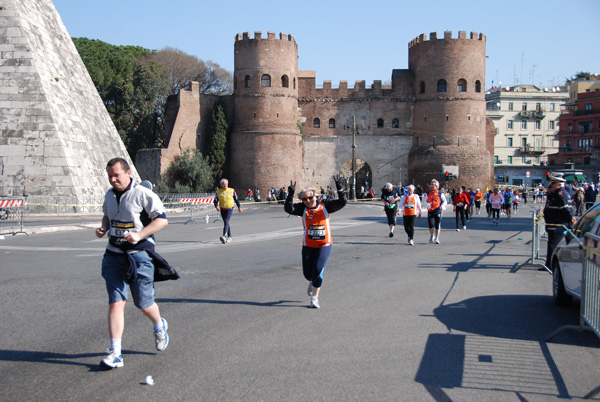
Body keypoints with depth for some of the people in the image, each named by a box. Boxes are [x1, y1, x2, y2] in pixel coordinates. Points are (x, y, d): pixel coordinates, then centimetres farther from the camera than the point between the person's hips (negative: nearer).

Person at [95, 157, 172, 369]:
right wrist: (103, 228, 4)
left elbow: (162, 219, -11)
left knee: (143, 303, 4)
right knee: (115, 302, -4)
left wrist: (139, 235, -22)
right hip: (114, 254, 5)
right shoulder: (109, 195, 9)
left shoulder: (143, 194, -11)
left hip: (139, 254, -5)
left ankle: (160, 326, 38)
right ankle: (115, 353, -3)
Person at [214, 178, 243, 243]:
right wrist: (216, 206, -20)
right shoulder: (218, 192, 2)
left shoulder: (232, 191, -1)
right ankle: (229, 237, 23)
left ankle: (224, 236, -32)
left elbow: (236, 199, 10)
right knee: (226, 223, 12)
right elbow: (215, 200, 0)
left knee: (226, 222, -20)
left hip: (229, 209, -4)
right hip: (222, 210, 4)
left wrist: (239, 207, 14)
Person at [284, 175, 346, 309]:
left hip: (324, 245, -2)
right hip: (308, 246, 2)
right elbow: (289, 209, -19)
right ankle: (312, 282, 46)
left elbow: (342, 203, -12)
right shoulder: (302, 208, -3)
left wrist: (340, 189, -26)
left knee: (317, 270, -14)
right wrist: (290, 195, -33)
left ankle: (314, 298, 2)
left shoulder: (325, 206, -3)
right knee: (307, 273, 7)